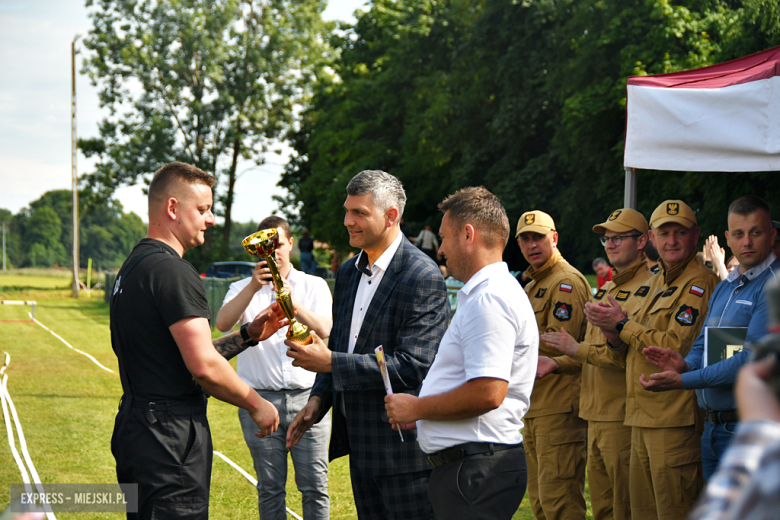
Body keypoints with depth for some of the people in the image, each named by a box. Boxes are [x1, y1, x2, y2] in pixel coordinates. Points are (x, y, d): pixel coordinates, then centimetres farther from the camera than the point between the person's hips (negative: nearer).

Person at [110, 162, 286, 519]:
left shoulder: (133, 267, 17)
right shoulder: (173, 271, -16)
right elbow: (204, 366, -21)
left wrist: (249, 335, 16)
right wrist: (256, 405, -7)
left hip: (136, 428, 11)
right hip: (170, 436, -10)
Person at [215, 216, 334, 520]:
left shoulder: (314, 286, 12)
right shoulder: (242, 289, 12)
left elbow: (323, 331, -6)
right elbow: (223, 324, -9)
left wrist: (293, 304, -23)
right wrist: (254, 286, -22)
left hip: (307, 396, 0)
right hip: (260, 400, 0)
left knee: (315, 486, -3)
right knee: (270, 488, 3)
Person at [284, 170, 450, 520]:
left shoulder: (423, 277, -16)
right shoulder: (348, 273, 12)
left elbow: (413, 366, -22)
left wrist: (331, 363, -20)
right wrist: (319, 398, 6)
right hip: (360, 440, 8)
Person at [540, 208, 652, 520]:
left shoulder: (647, 290, -12)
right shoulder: (607, 290, 19)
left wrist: (578, 349, -19)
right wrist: (559, 363, 7)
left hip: (624, 415, -9)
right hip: (596, 415, 9)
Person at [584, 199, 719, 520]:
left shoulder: (699, 283, -11)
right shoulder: (659, 282, 20)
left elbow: (677, 346, -21)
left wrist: (623, 324, -11)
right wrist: (612, 331, 2)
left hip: (675, 419, -10)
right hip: (643, 420, 10)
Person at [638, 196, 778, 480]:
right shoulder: (724, 287, 16)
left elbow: (755, 359, -21)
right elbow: (703, 344, 19)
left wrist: (683, 381, -20)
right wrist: (686, 364, -6)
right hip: (713, 425, 8)